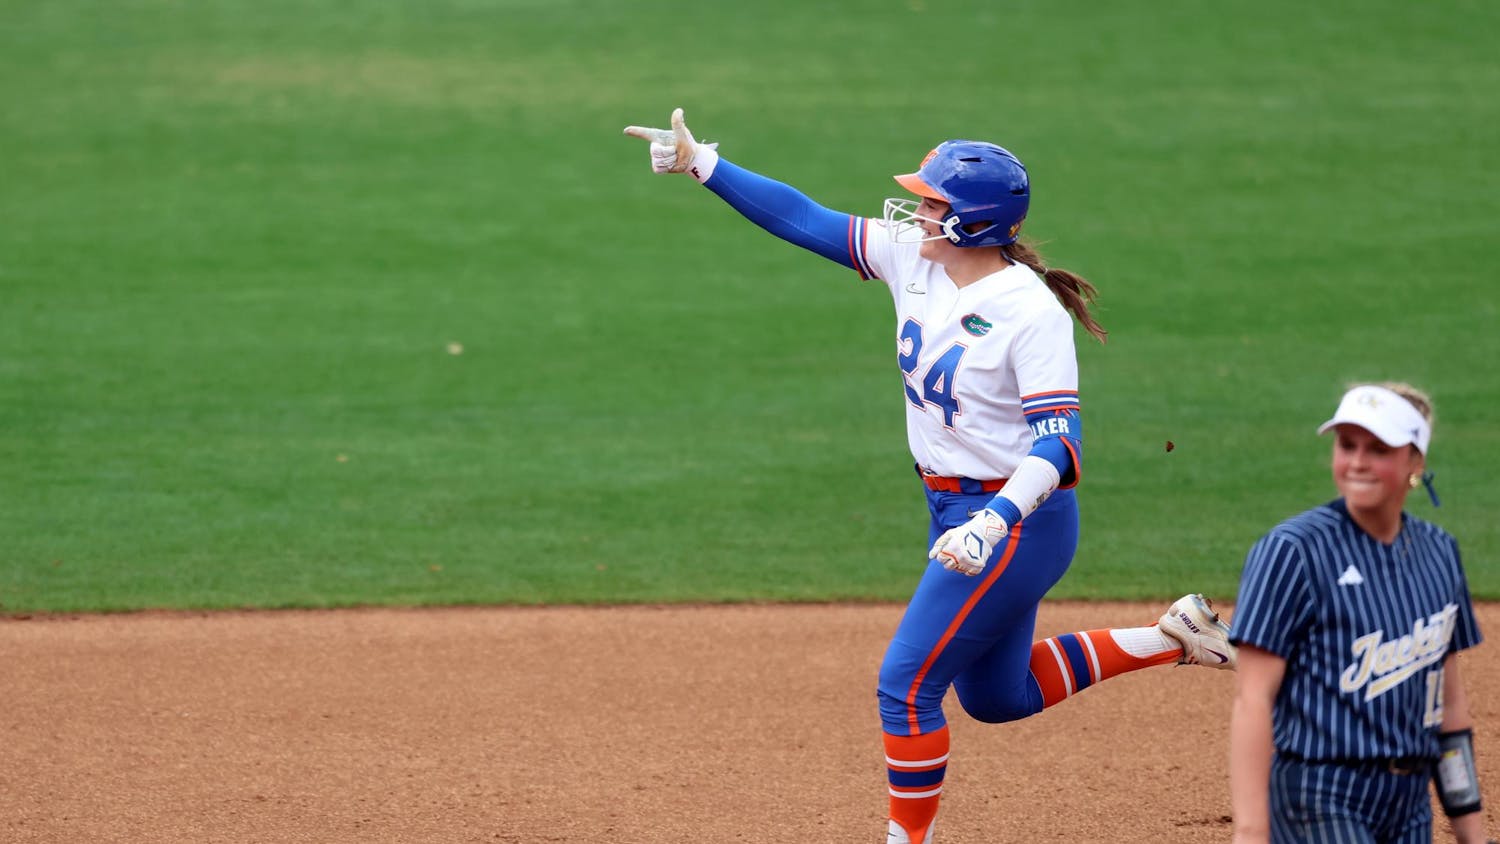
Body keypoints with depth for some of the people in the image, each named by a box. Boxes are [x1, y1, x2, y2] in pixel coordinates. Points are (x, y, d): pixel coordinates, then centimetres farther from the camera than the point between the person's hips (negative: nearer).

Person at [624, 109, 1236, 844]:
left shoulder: (1032, 311, -23)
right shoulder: (913, 260, -2)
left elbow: (1057, 439, -28)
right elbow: (804, 220, 2)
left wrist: (995, 522, -42)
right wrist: (700, 164, -5)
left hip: (1020, 521, -9)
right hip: (959, 514, 9)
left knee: (907, 684, -8)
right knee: (994, 696, 20)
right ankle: (1168, 640, 28)